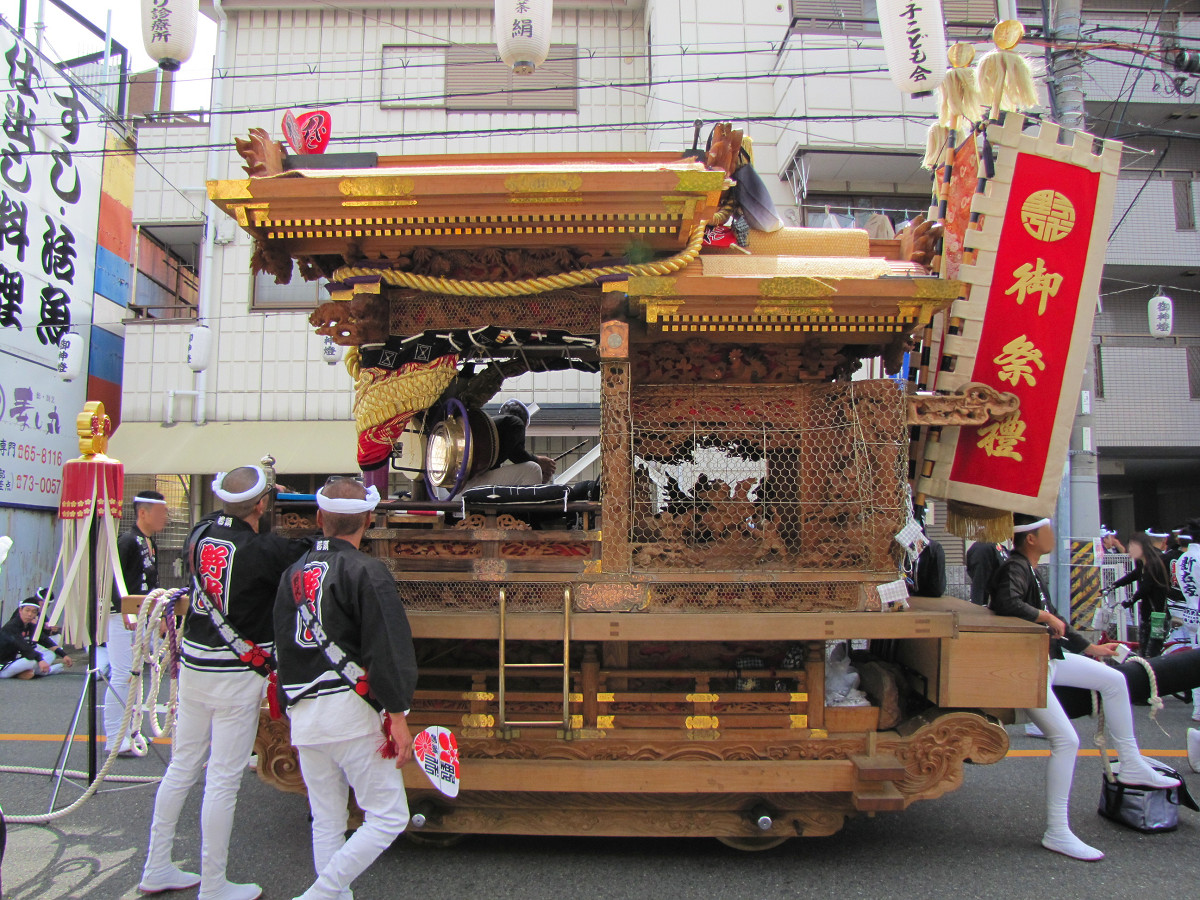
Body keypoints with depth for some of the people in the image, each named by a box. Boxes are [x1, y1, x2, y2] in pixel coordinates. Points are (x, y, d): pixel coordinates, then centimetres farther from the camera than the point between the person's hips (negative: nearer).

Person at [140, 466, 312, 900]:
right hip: (237, 676, -7)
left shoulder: (201, 534, 0)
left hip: (193, 666, 7)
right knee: (223, 781, 2)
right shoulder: (264, 551, -20)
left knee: (182, 768, 19)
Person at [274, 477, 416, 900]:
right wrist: (397, 715, -12)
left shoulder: (293, 573, 12)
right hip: (351, 710, -7)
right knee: (388, 817, 1)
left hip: (302, 717, 7)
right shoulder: (366, 571, -9)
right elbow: (388, 648, -16)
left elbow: (284, 646, 19)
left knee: (326, 823, 17)